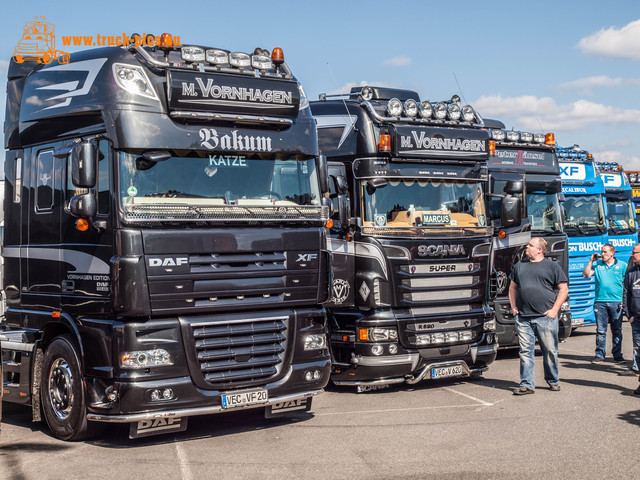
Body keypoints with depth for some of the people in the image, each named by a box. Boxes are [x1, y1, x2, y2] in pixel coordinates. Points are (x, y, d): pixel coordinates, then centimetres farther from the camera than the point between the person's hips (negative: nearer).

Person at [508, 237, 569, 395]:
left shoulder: (552, 266, 3)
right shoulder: (520, 266, 15)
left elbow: (563, 289, 2)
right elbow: (513, 287, 23)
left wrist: (554, 309, -6)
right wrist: (513, 307, 10)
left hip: (545, 317, -3)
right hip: (523, 318, 3)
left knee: (550, 351, 5)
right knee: (525, 351, 1)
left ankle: (553, 381, 22)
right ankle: (527, 384, 6)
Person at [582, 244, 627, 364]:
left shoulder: (622, 265, 6)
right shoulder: (597, 264, 9)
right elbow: (585, 275, 2)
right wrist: (591, 261, -3)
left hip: (616, 302, -1)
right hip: (600, 302, 1)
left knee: (617, 330, 4)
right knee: (600, 330, 1)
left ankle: (617, 355, 14)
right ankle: (599, 355, 7)